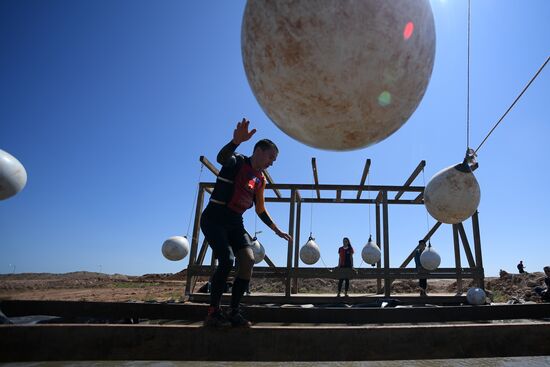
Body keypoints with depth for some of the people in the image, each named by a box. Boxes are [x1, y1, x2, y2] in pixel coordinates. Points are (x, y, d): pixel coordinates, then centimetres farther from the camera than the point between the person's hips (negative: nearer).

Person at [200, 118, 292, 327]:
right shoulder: (237, 162, -7)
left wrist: (276, 230, 17)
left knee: (248, 260, -10)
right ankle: (213, 312, -8)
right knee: (227, 260, -22)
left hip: (235, 223, 7)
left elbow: (260, 210, 21)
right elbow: (221, 157, -33)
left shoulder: (260, 179, 13)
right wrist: (236, 141, -52)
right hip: (214, 218, -7)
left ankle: (233, 312, 0)